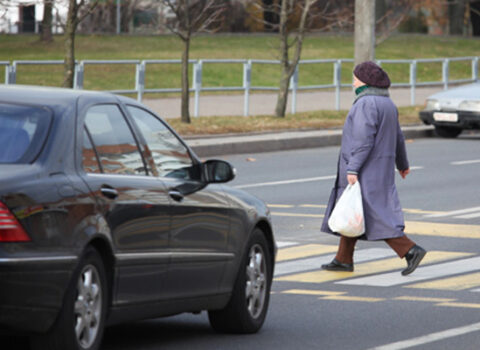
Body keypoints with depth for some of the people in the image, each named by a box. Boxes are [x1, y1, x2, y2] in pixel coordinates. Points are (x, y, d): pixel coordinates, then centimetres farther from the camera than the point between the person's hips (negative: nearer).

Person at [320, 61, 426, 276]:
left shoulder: (366, 104, -18)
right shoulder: (386, 103, 12)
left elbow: (363, 139, -24)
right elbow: (398, 137, 20)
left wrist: (353, 169, -24)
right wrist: (402, 164, 32)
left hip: (366, 169, -10)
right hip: (381, 166, 10)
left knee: (376, 216, -9)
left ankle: (410, 250, -15)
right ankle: (344, 259, 18)